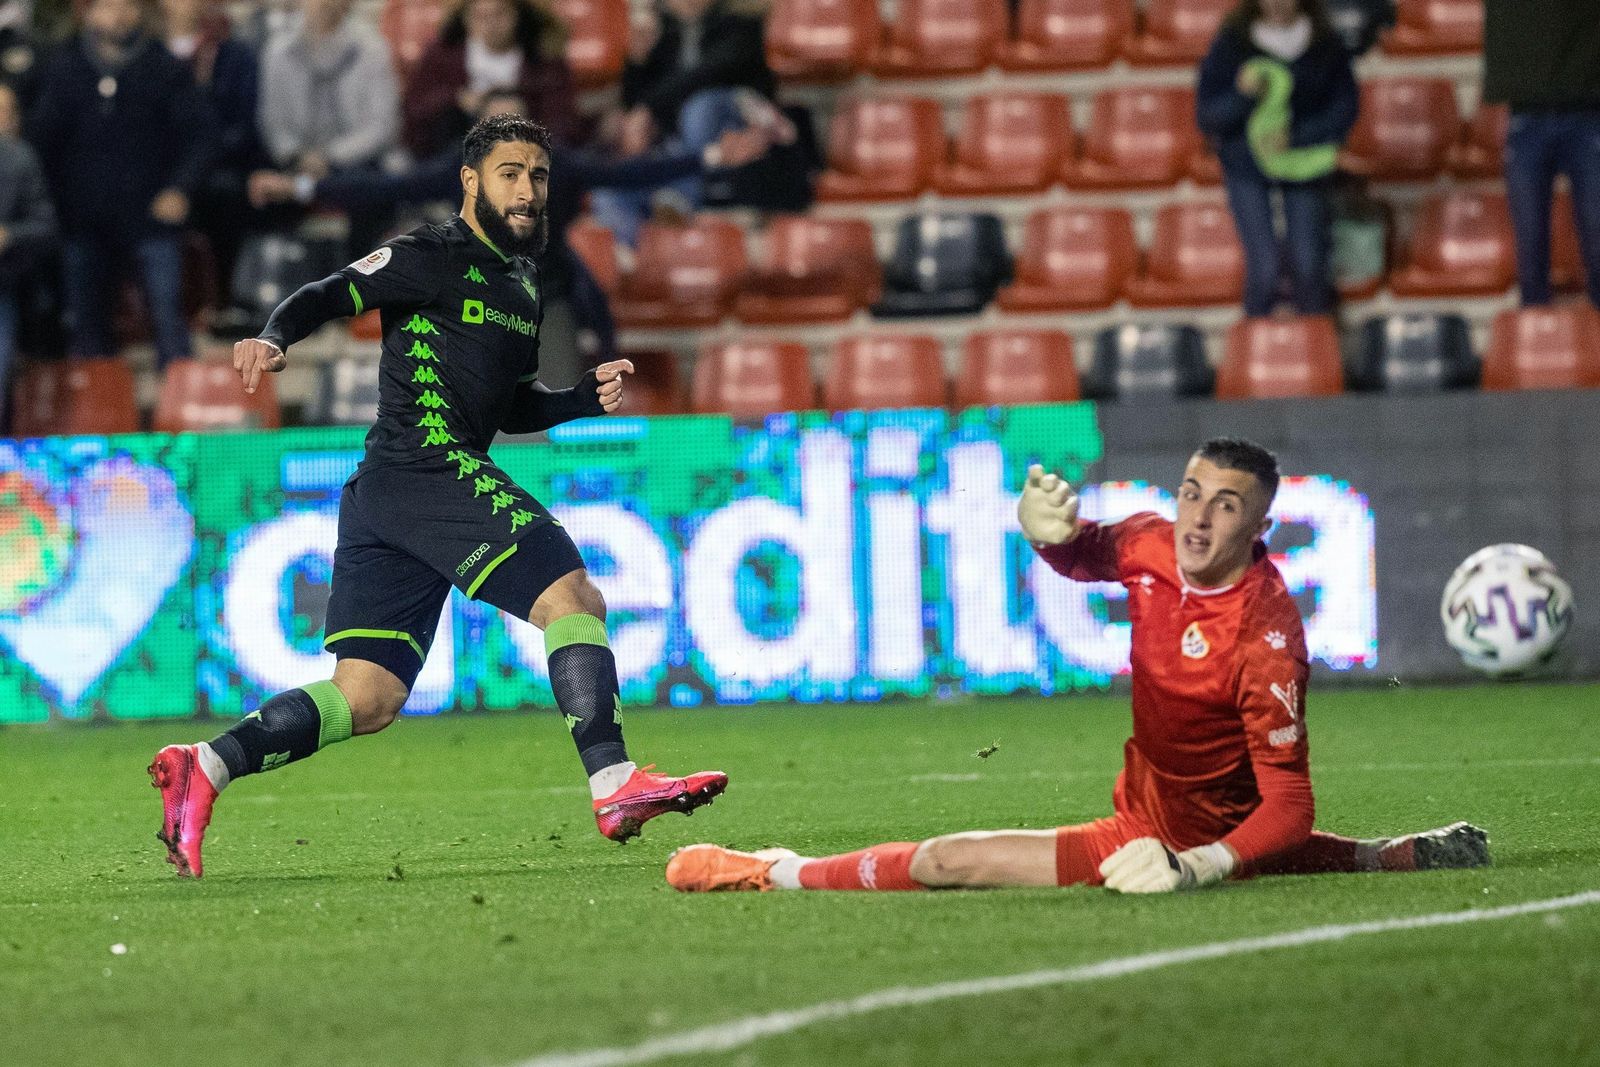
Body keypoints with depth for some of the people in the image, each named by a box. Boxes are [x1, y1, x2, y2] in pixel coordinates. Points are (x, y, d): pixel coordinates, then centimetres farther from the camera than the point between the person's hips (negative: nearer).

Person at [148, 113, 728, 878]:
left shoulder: (523, 285, 25)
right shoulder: (431, 258, -2)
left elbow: (510, 409, 32)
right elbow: (327, 296, -9)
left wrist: (587, 397, 15)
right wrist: (274, 339, -29)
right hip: (427, 467, -9)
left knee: (365, 701, 2)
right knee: (575, 600, -15)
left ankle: (204, 767, -3)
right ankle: (614, 786, -21)